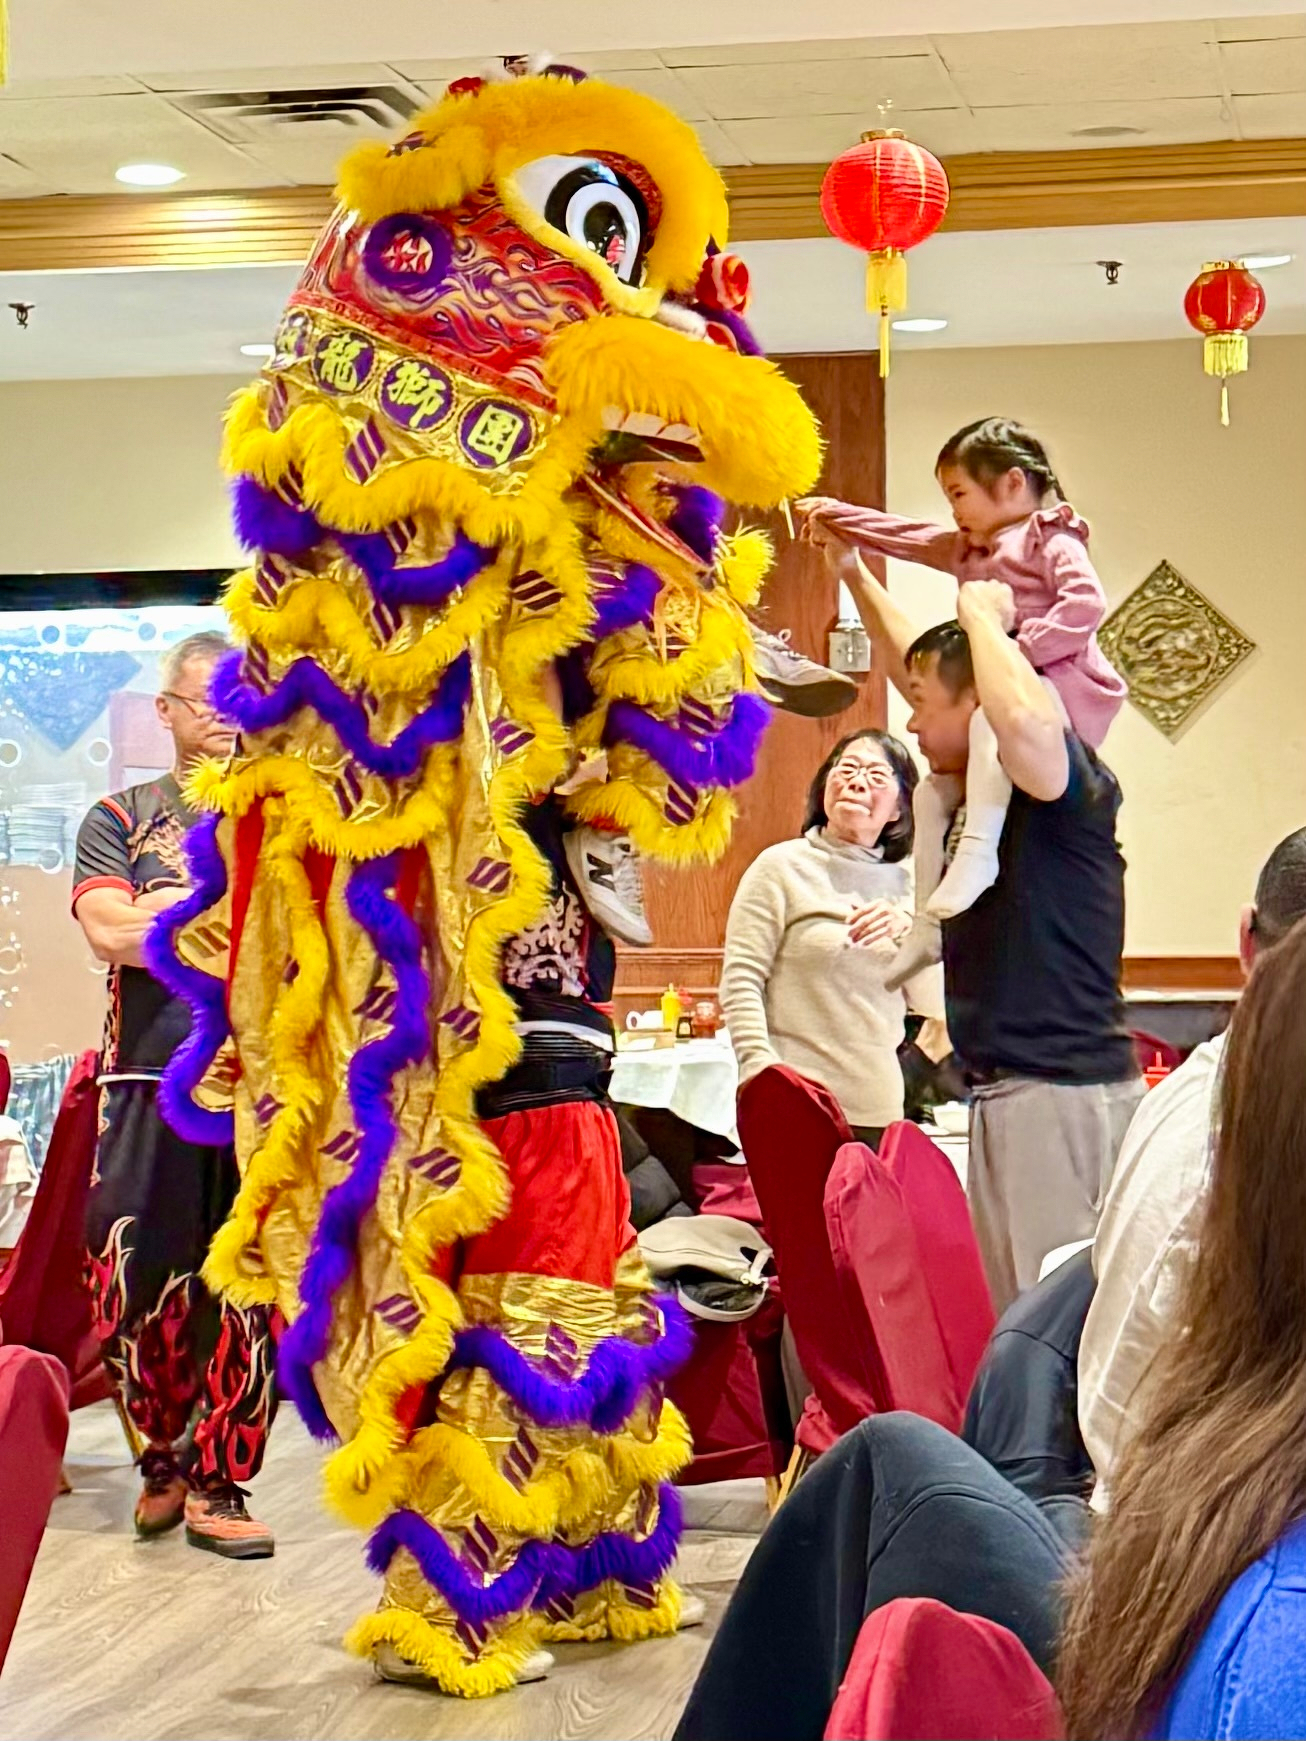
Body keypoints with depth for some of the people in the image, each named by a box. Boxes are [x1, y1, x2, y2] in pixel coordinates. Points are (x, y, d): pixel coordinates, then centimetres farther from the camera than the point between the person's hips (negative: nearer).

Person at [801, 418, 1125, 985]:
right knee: (933, 794, 6)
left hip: (1061, 685, -10)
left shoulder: (1052, 540, -3)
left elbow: (1086, 603, -19)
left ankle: (976, 851, -52)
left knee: (991, 710, -39)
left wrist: (1023, 647, -26)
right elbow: (904, 536, 29)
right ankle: (928, 925, 8)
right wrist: (837, 518, 24)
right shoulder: (970, 550, 23)